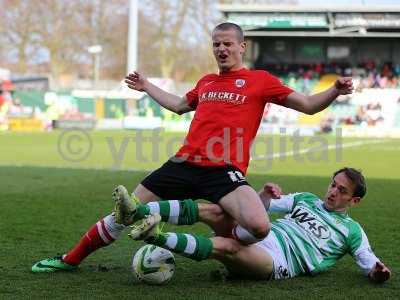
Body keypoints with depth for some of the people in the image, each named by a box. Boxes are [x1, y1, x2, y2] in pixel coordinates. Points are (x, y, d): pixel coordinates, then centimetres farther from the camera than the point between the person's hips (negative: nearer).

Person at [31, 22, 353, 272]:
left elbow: (308, 105, 5)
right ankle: (70, 259, 23)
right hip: (184, 164, 4)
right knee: (124, 214, 4)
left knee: (260, 227, -31)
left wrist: (335, 91, -13)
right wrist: (147, 86, 47)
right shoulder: (205, 82, 20)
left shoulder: (260, 80, 6)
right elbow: (180, 105, 40)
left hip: (224, 171, -4)